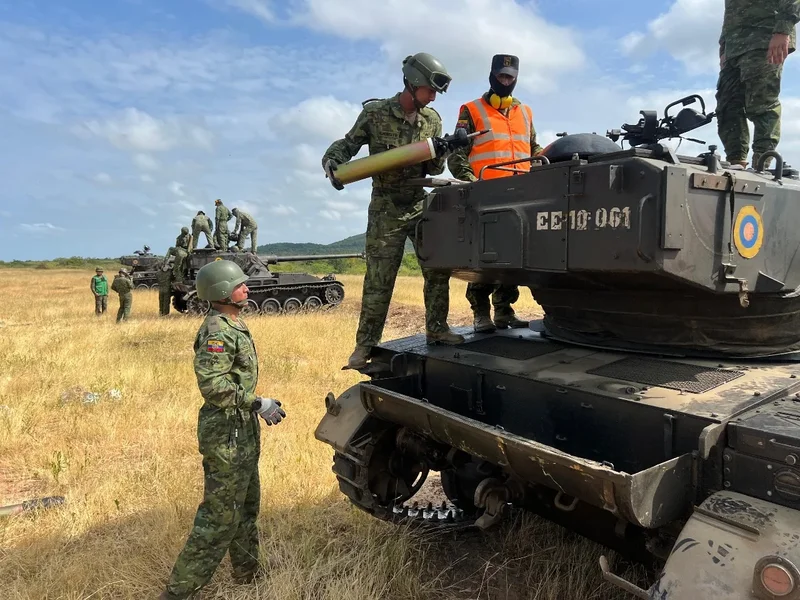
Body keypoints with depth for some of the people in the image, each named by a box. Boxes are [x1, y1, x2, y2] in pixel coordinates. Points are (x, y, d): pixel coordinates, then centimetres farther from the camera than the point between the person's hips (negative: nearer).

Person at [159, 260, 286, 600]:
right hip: (226, 433, -10)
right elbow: (212, 384, -28)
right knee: (221, 515, 0)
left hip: (243, 430, 10)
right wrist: (258, 403, -24)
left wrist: (259, 406, 15)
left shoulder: (234, 325, 10)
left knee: (247, 507, 20)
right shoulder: (217, 332, -20)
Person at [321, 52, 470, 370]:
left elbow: (432, 171, 8)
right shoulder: (375, 113, -7)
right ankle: (365, 345, 5)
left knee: (438, 269, 1)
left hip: (421, 206, 4)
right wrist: (331, 162, -21)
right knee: (378, 281, -4)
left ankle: (436, 329, 16)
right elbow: (346, 145, 0)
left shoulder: (432, 119, 5)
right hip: (385, 210, -4)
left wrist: (439, 155, -14)